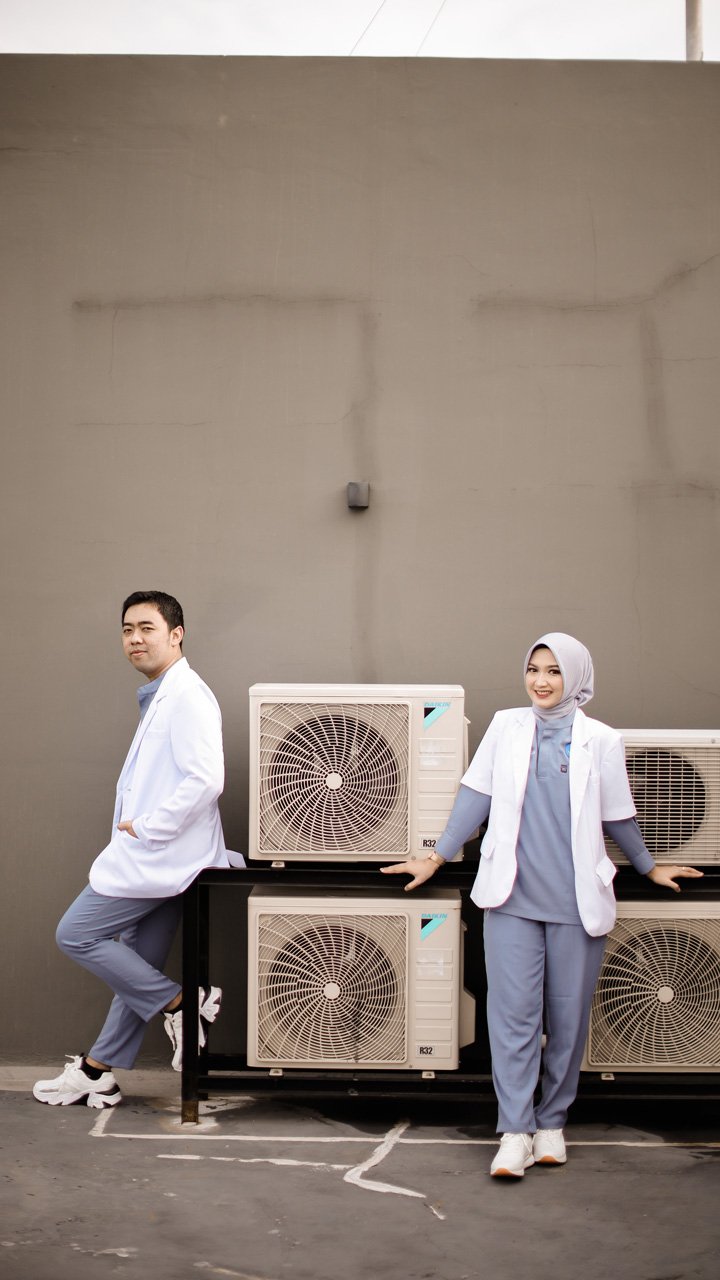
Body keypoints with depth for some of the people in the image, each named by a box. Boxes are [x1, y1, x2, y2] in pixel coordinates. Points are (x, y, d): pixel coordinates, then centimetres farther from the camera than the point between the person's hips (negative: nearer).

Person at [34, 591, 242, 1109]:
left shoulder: (187, 696, -15)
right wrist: (139, 828, 12)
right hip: (155, 855, 10)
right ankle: (97, 1074, 22)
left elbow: (205, 780, -25)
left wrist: (145, 829, -18)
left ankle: (180, 1003, -2)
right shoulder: (161, 697, 17)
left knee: (77, 933, -5)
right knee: (138, 966, 14)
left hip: (159, 853, -10)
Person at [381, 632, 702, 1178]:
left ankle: (552, 1123, 20)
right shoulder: (506, 727, 7)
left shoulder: (601, 741, 3)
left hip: (577, 900, 0)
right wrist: (437, 856, 9)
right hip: (512, 894, 0)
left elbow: (617, 817, 14)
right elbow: (476, 796, 10)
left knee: (568, 1015, 5)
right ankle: (516, 1132, 0)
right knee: (513, 1011, -5)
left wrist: (650, 867, 21)